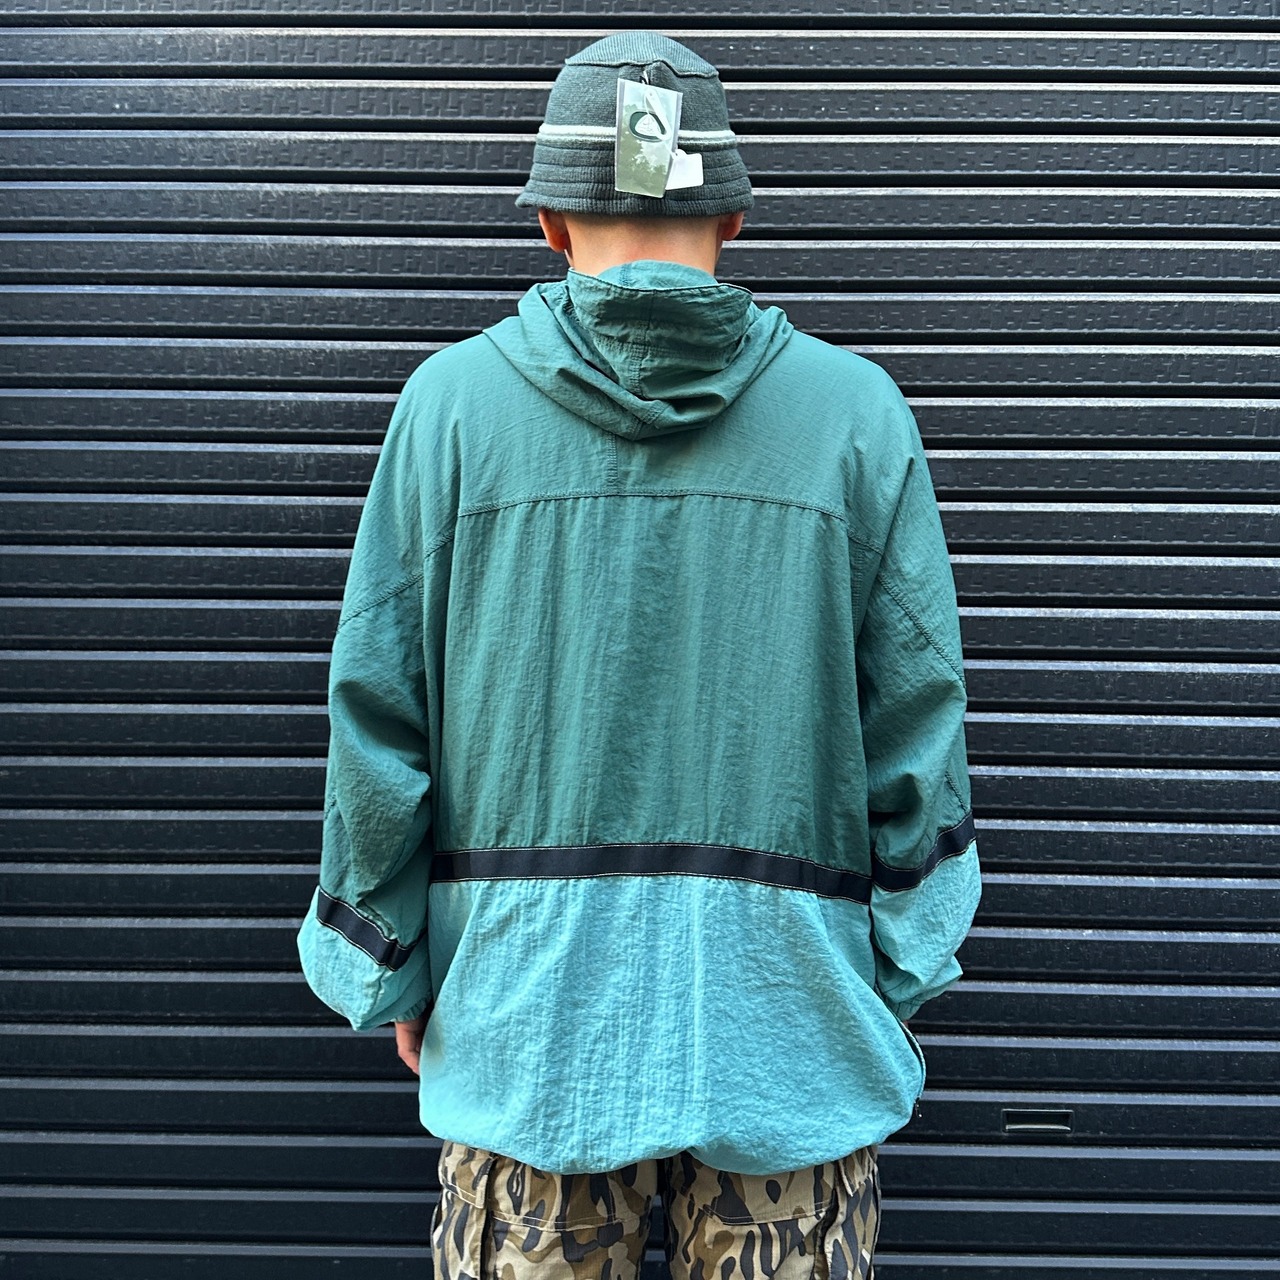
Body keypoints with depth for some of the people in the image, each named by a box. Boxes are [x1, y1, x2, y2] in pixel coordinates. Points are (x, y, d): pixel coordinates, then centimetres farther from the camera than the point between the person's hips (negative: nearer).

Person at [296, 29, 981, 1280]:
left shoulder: (450, 399, -2)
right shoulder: (858, 411, -1)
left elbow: (377, 710, -1)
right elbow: (917, 720, -1)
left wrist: (391, 969, 10)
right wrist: (902, 980, 9)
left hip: (526, 1003, 0)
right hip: (787, 1006, 1)